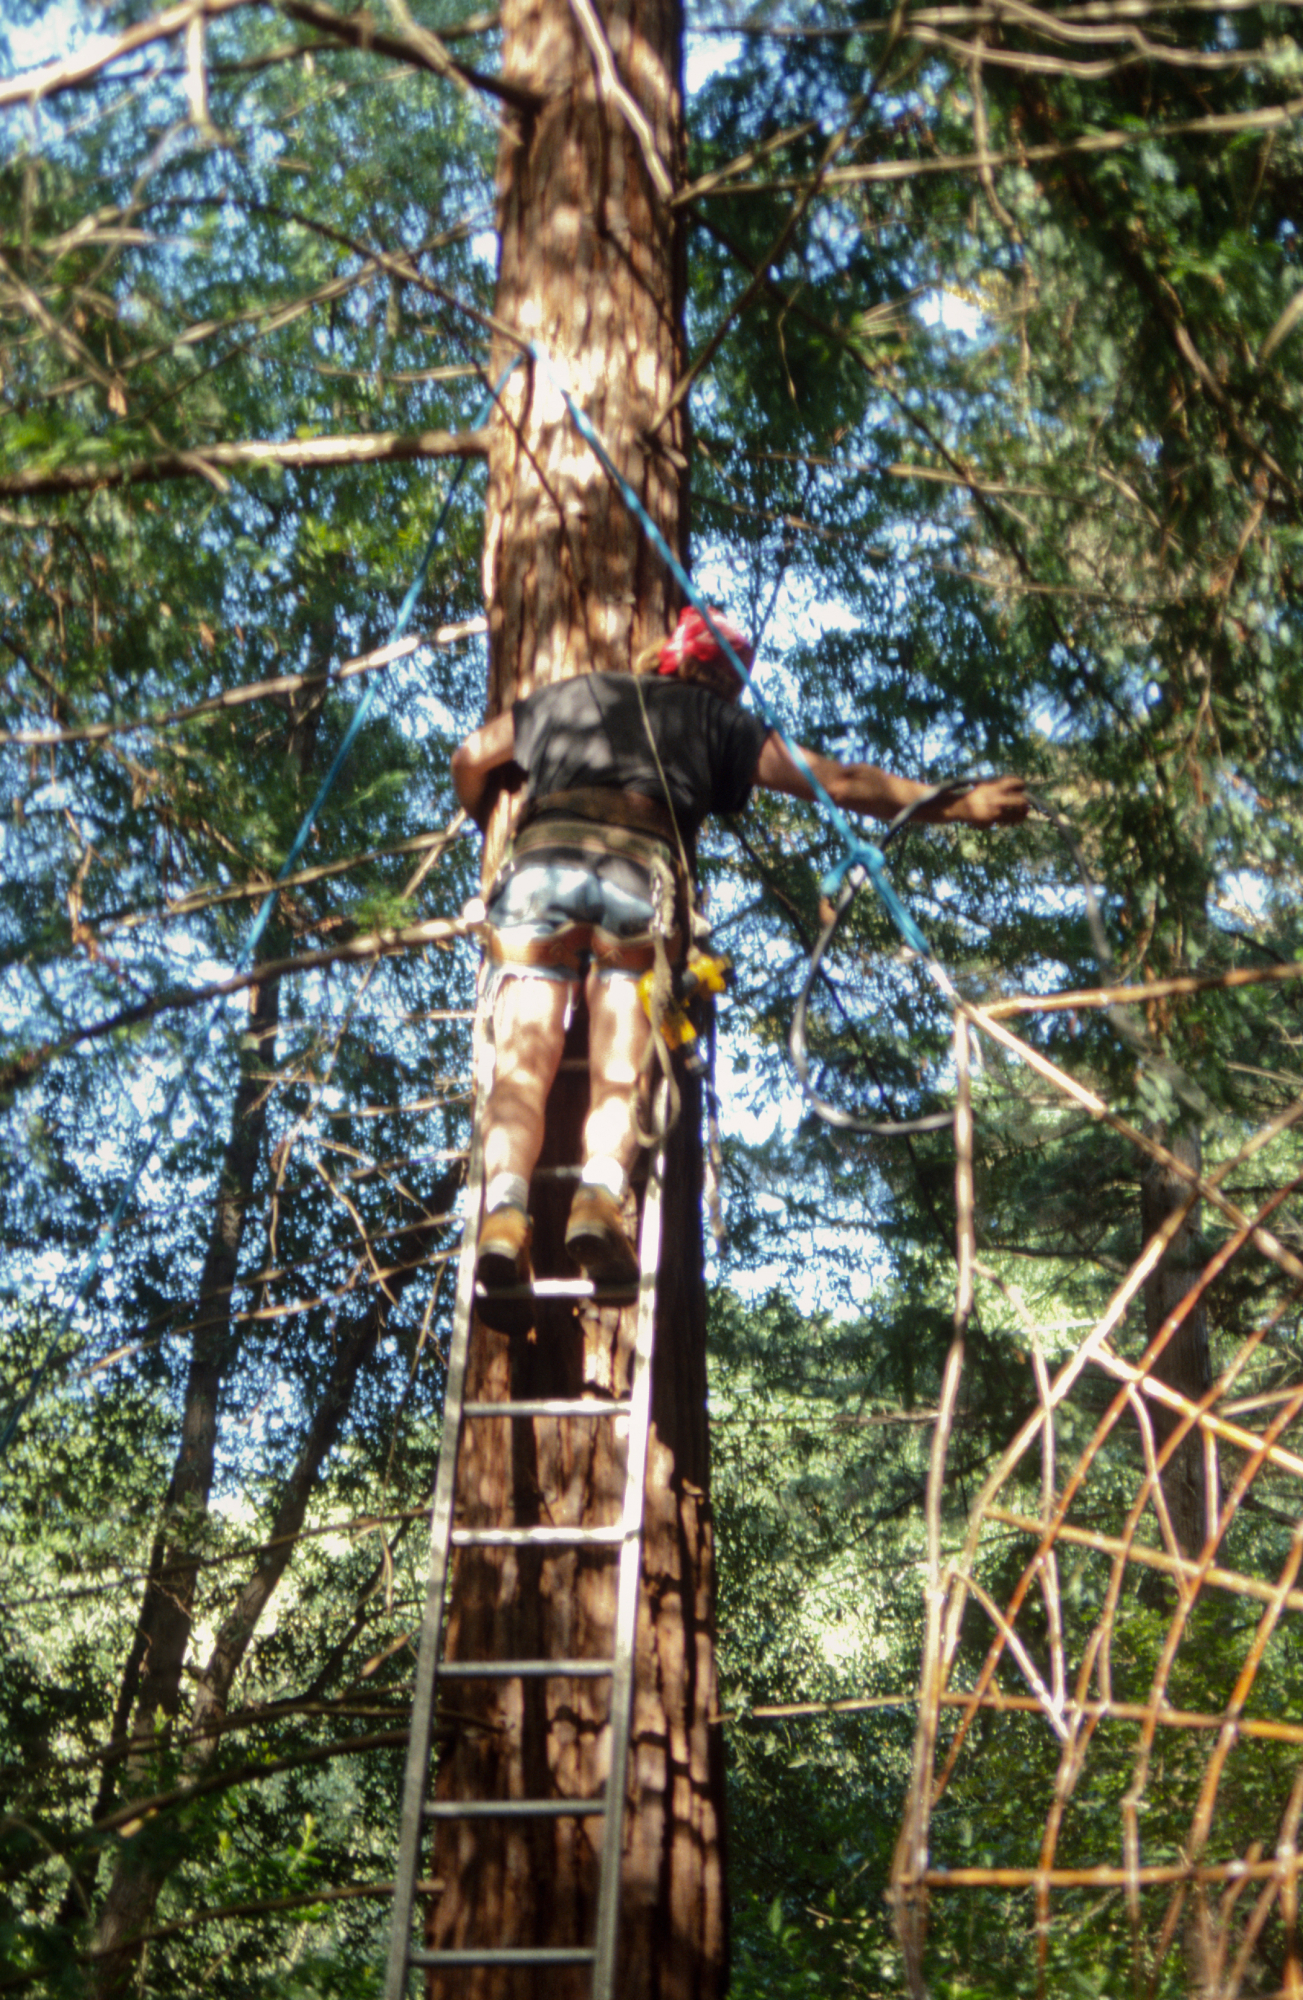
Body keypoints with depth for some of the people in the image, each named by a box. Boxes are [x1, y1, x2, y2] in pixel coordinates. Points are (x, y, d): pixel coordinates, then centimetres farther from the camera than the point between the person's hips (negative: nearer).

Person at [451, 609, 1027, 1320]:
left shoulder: (570, 694, 33)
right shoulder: (718, 721, 25)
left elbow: (470, 759, 41)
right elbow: (838, 781, 22)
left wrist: (487, 826, 60)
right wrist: (958, 804, 26)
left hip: (543, 859, 2)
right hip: (641, 873, -1)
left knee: (523, 1061, -9)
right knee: (619, 1070, -4)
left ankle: (504, 1207, -31)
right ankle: (599, 1197, -30)